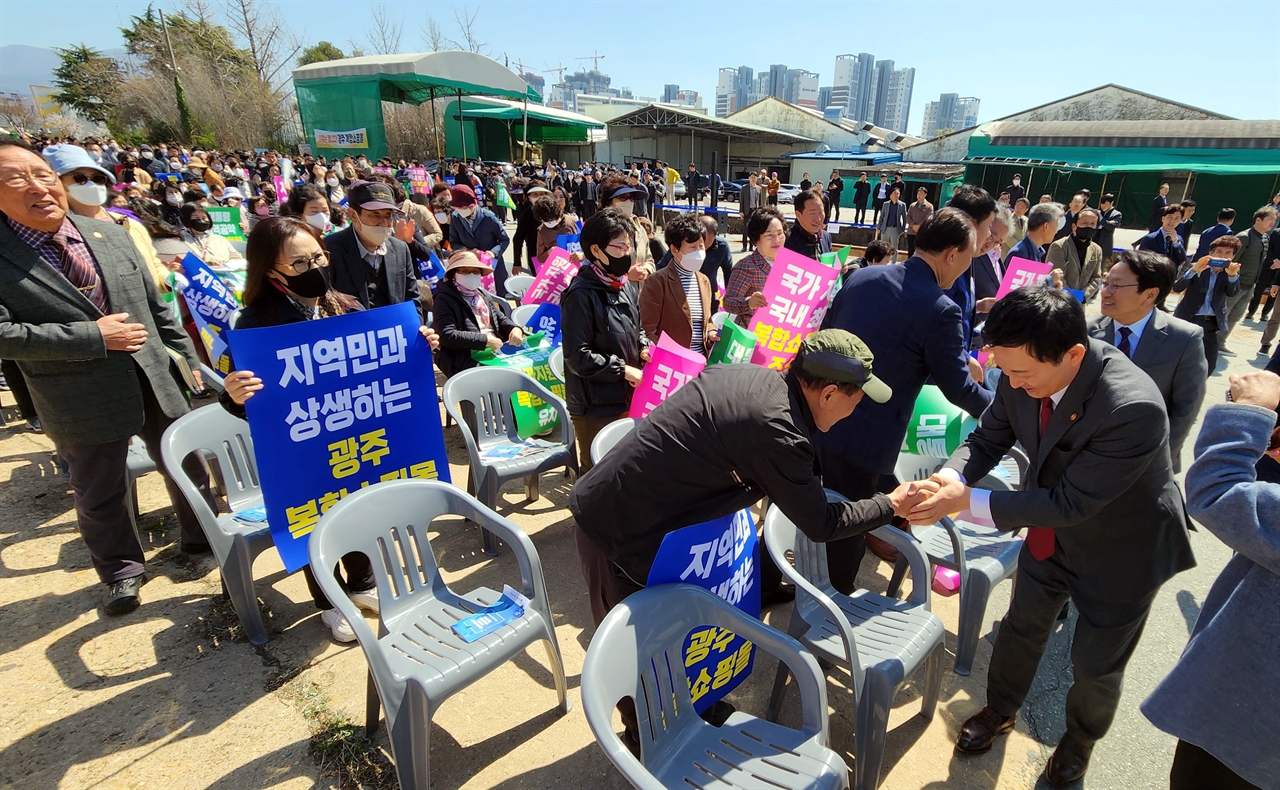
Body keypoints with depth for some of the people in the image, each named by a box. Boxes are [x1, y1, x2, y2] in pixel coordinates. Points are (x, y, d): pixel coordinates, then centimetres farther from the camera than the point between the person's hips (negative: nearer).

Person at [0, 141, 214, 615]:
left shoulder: (112, 235, 3)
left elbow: (155, 305, 9)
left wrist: (189, 356, 10)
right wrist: (93, 337, -20)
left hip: (155, 382, 3)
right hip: (83, 404, -3)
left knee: (186, 466, 17)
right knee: (99, 495, 13)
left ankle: (202, 536, 40)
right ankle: (122, 571, 34)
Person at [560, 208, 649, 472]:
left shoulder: (629, 286, 7)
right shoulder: (581, 295, -18)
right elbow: (577, 356, -20)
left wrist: (644, 349, 0)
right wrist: (623, 369, -17)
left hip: (628, 398, 8)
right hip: (596, 406, -8)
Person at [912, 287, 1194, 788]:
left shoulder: (1134, 409, -39)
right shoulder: (1023, 374, -22)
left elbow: (1069, 503, -33)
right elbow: (988, 438, -8)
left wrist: (968, 500, -34)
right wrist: (949, 478, -28)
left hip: (1121, 551, -5)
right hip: (1051, 533, 5)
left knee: (1095, 663, 17)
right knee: (1022, 628, 23)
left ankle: (1081, 737, 50)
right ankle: (1000, 711, 50)